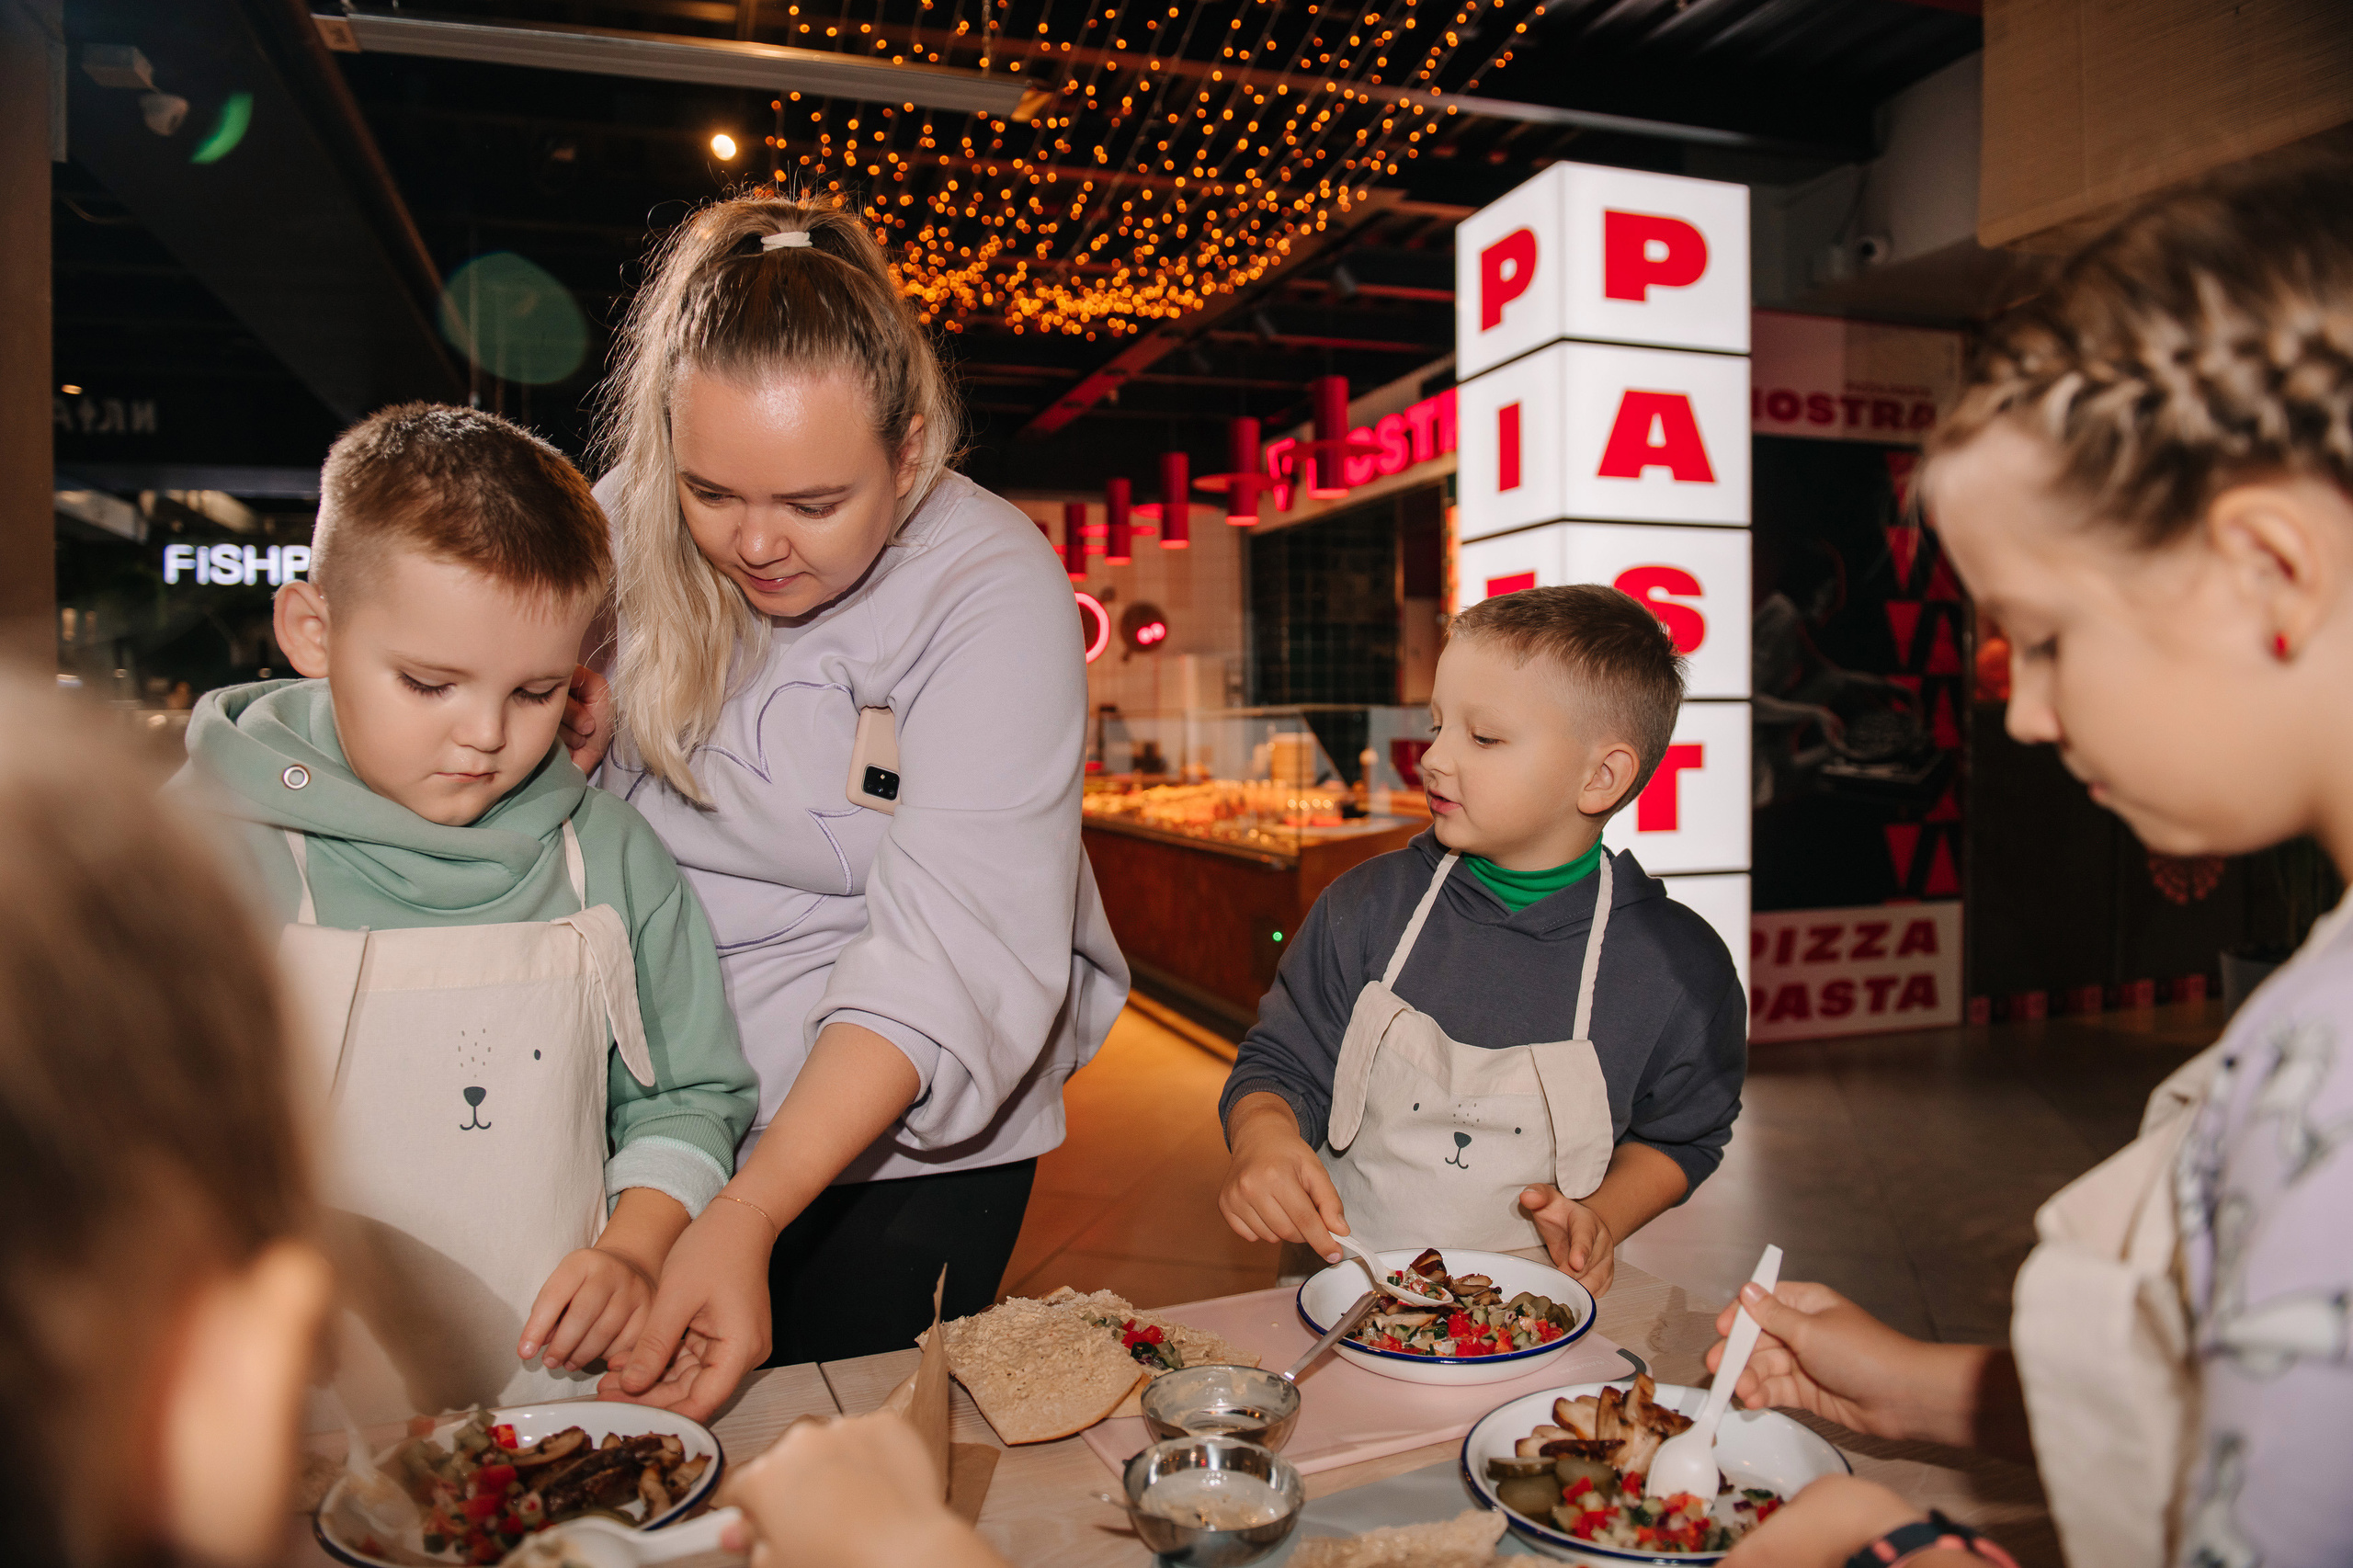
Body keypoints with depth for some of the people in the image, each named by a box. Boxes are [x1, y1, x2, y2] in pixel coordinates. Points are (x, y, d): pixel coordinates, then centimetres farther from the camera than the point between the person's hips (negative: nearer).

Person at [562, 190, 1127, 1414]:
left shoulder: (995, 589, -20)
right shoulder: (627, 527, -5)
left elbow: (952, 953, -27)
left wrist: (751, 1214, -35)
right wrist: (549, 749, -16)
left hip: (901, 1139, -4)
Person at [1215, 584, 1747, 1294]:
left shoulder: (1681, 964, -5)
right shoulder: (1366, 907, -1)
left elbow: (1682, 1134, 11)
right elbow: (1283, 1064, 4)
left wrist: (1601, 1215, -7)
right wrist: (1263, 1132, -17)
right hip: (1349, 1284, 1)